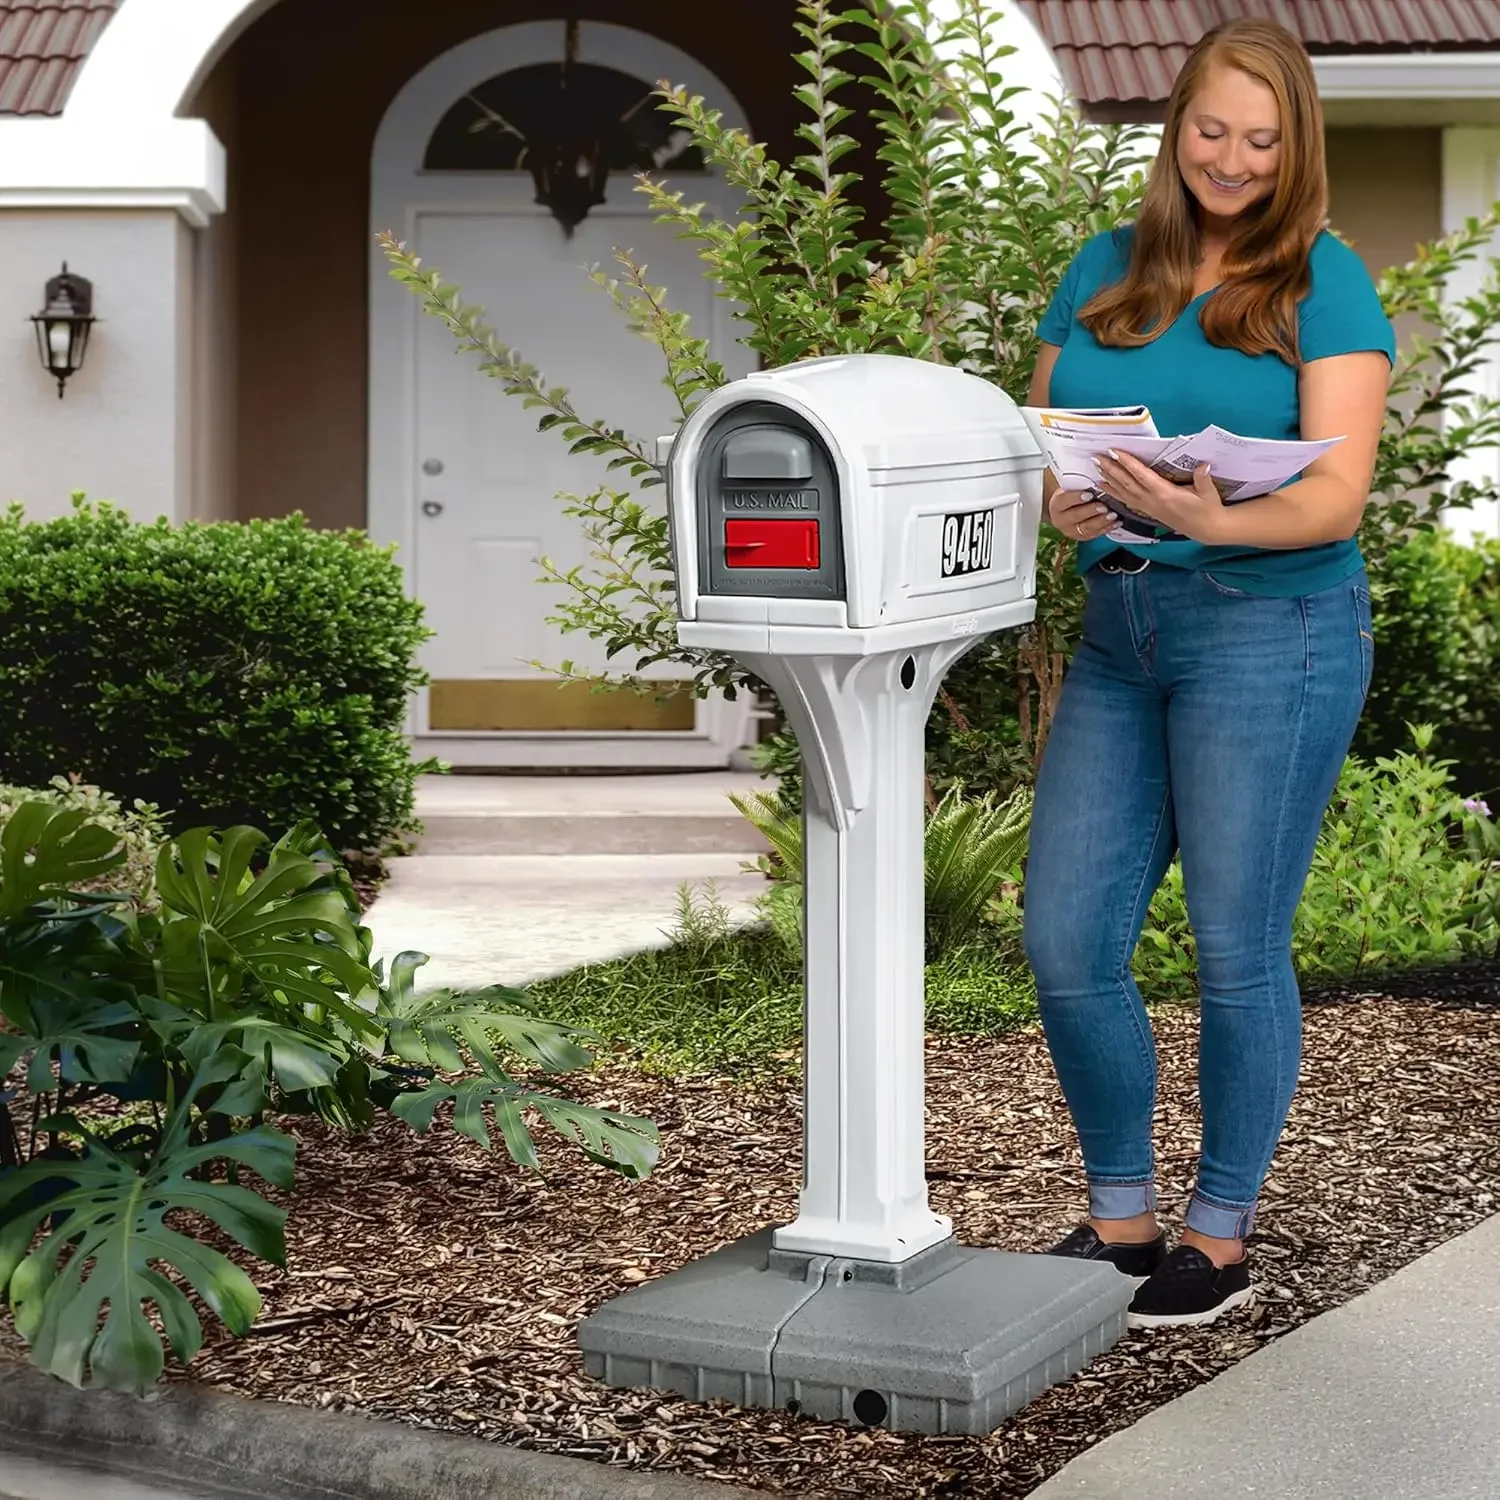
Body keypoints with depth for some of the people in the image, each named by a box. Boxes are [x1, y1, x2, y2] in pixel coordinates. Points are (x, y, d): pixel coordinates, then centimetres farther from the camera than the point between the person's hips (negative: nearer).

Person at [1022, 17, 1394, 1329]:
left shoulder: (1324, 283, -3)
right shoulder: (1105, 270, 11)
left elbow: (1338, 494, -11)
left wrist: (1214, 521, -30)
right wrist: (1060, 503, -11)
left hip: (1270, 627, -5)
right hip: (1116, 630, 5)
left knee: (1238, 950, 2)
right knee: (1066, 945, 3)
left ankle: (1222, 1237, 18)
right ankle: (1122, 1218, 21)